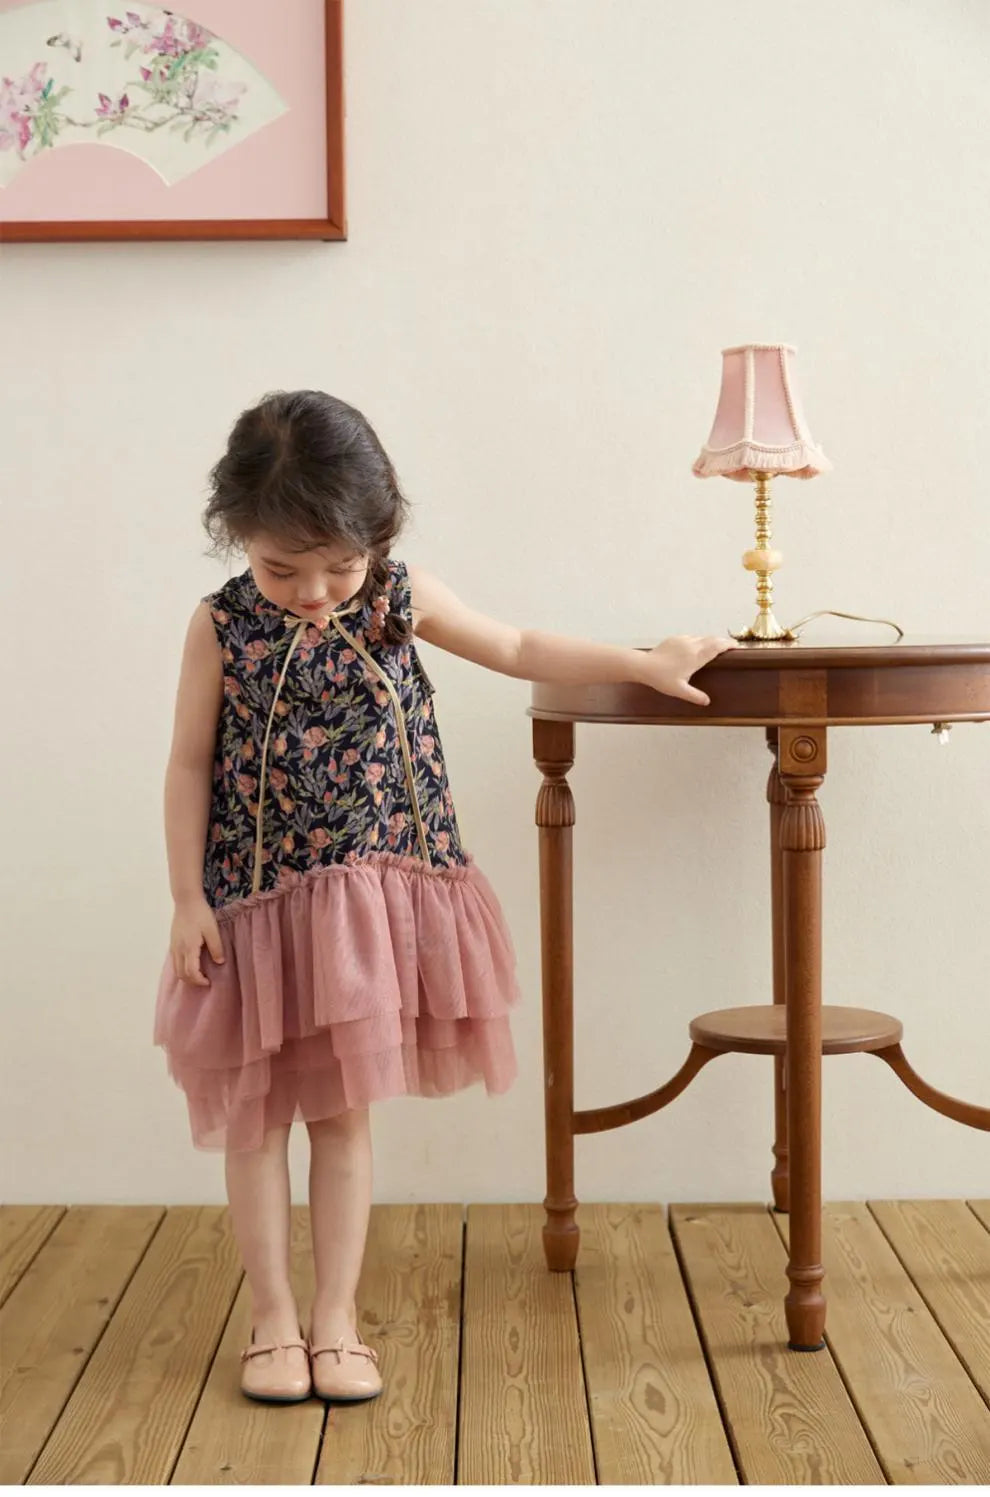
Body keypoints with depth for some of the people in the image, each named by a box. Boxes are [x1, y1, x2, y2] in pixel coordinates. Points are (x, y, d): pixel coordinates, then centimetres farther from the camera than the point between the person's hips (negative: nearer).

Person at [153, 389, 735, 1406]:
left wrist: (646, 664, 6)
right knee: (256, 1115, 6)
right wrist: (186, 900, -7)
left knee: (344, 1111, 8)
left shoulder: (400, 601, -3)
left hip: (373, 898, 2)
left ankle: (335, 1319, 17)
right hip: (256, 901, -1)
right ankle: (272, 1321, 18)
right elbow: (190, 764, -3)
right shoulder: (221, 627, -9)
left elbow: (521, 652, 8)